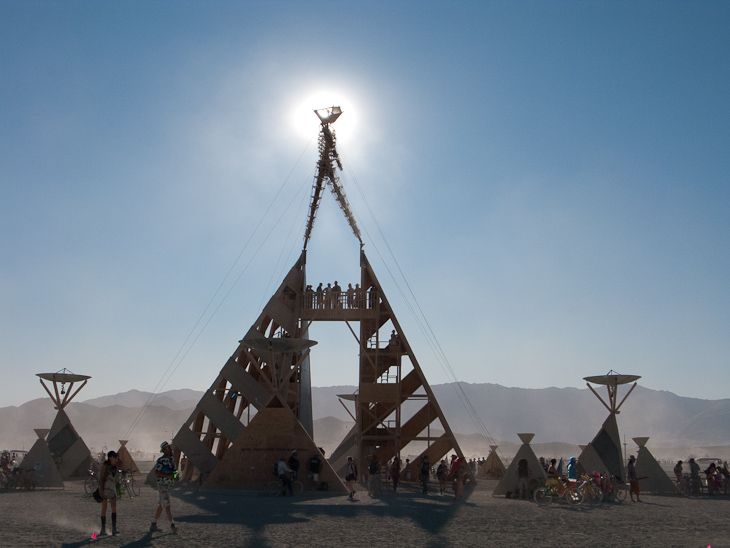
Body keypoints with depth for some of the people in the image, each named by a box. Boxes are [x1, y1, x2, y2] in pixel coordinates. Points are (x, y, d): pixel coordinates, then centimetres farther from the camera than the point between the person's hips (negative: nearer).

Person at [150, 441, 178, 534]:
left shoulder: (172, 459, 10)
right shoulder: (161, 460, -14)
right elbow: (156, 472, -20)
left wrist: (175, 474, -2)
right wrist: (169, 475, -26)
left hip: (169, 485, 8)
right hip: (162, 485, -8)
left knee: (161, 506, 14)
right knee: (167, 506, -10)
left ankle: (153, 525, 23)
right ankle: (172, 525, -12)